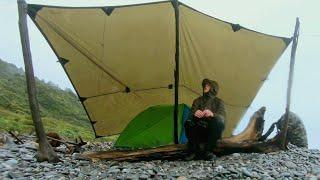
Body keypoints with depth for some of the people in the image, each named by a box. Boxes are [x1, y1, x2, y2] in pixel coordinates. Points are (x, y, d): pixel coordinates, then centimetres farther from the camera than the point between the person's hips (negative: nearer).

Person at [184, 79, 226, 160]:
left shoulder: (218, 102, 5)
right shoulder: (197, 101, 11)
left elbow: (222, 117, -15)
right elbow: (190, 114, -5)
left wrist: (212, 114, -39)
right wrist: (194, 114, -32)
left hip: (212, 132, -1)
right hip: (199, 132, 1)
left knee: (218, 123, -32)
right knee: (188, 123, -28)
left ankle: (208, 151, -20)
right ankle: (195, 151, -15)